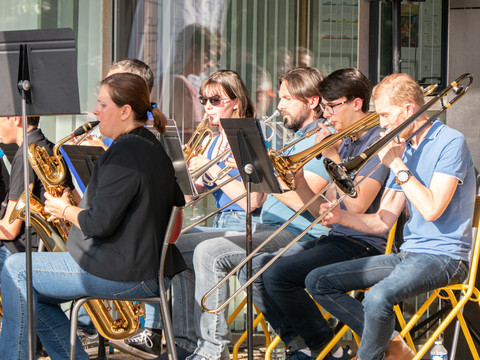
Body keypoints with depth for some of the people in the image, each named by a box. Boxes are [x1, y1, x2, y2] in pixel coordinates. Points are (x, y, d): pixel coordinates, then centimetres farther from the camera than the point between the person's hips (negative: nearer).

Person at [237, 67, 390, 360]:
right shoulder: (345, 143, 17)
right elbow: (320, 210, 15)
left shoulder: (379, 140, -11)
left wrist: (333, 158, -14)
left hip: (364, 243, -10)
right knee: (253, 269, -2)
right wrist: (296, 176, 0)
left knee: (278, 274, -23)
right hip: (336, 237, 10)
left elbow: (357, 206, -21)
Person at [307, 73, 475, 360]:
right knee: (317, 282, 0)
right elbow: (383, 221, 12)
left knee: (378, 297, -36)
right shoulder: (402, 147, 14)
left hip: (443, 255, -9)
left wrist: (397, 164, -14)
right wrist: (342, 217, -6)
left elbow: (432, 209, -22)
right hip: (408, 254, 9)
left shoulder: (450, 142, -10)